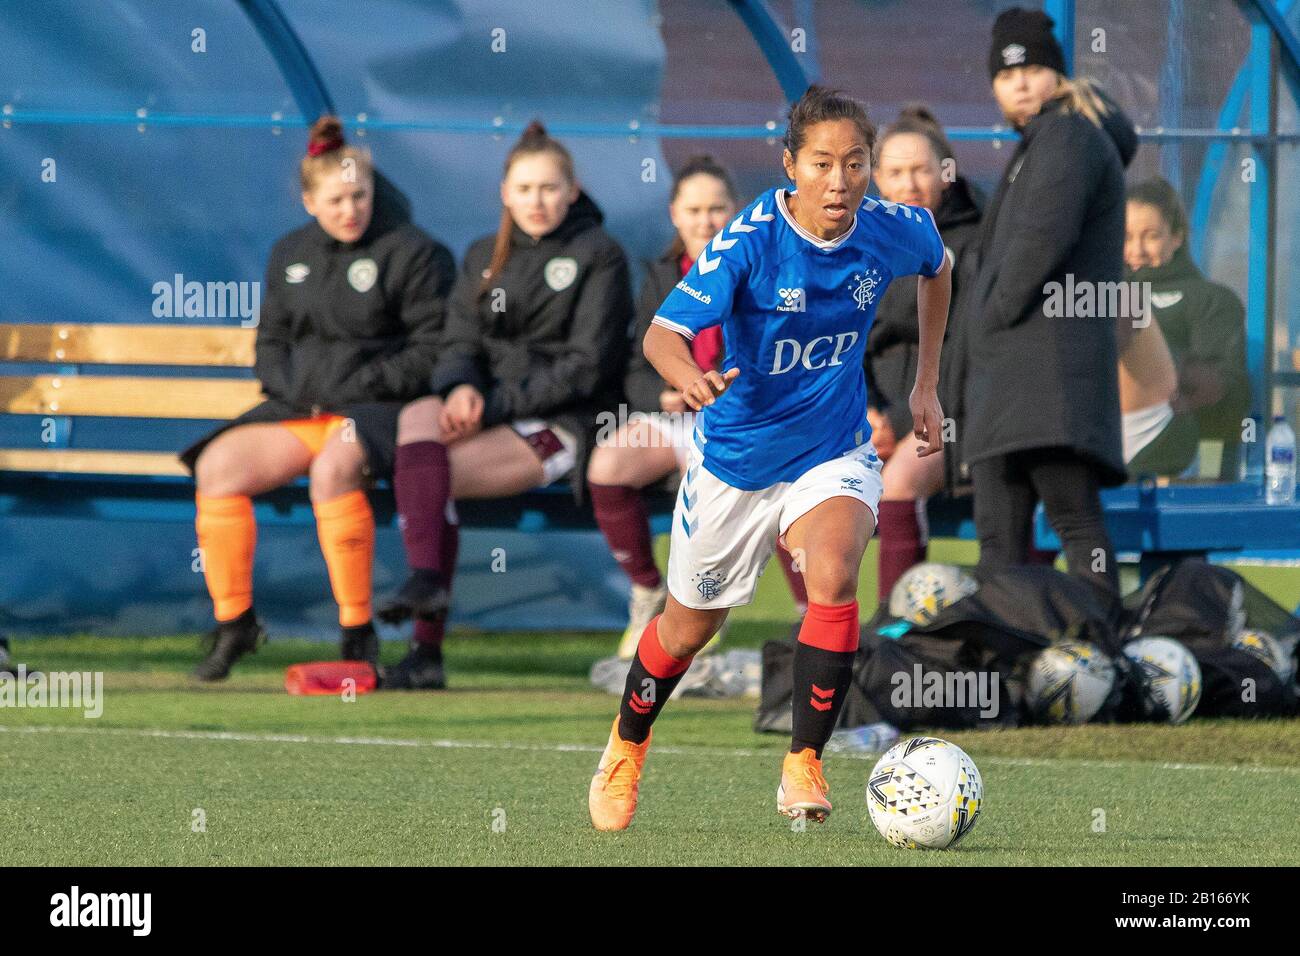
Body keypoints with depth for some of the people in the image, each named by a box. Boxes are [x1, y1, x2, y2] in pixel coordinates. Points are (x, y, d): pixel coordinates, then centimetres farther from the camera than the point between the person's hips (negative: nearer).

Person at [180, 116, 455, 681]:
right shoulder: (290, 255, 16)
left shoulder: (411, 253, -2)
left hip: (377, 408, -6)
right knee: (218, 465, -17)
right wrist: (290, 386, -1)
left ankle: (357, 631, -29)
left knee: (332, 468, -38)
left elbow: (431, 350, -6)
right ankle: (233, 622, -6)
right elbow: (271, 341, 21)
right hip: (300, 406, 6)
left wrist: (356, 388, -14)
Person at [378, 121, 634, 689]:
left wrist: (493, 405, -16)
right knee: (418, 418, -30)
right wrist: (460, 388, -14)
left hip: (563, 424, -5)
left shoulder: (598, 257, 1)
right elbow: (459, 345, 11)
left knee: (432, 474, -27)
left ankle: (428, 646, -30)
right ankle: (425, 577, -39)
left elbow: (585, 368, -8)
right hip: (487, 409, 5)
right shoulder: (484, 258, 19)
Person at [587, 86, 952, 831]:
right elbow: (664, 332, -33)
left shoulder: (894, 231, -13)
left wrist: (927, 385, 13)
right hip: (737, 455, -1)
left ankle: (804, 767, -17)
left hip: (835, 453, 1)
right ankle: (628, 744, 45)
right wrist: (690, 376, -57)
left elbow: (938, 267, 13)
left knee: (834, 576, -29)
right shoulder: (750, 240, -24)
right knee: (691, 626, 14)